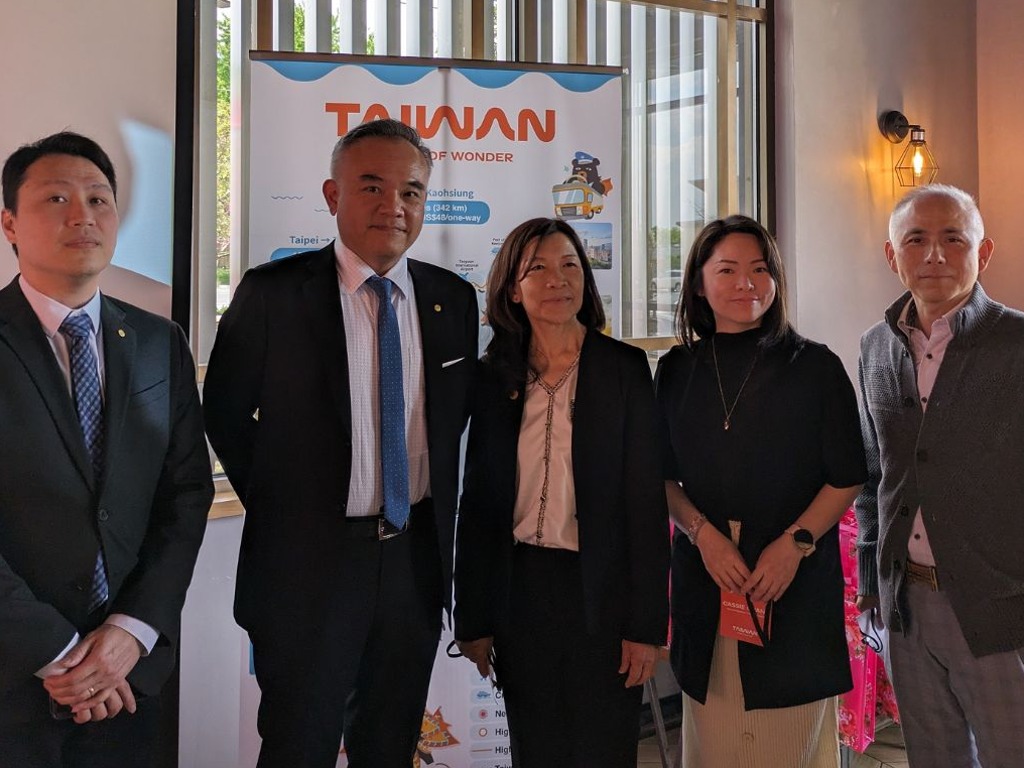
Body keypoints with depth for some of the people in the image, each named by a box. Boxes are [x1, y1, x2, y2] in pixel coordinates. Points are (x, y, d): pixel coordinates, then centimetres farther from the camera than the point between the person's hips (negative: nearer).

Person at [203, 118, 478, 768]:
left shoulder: (453, 299, 2)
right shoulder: (271, 294, -9)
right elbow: (225, 416, -1)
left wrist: (435, 515, 8)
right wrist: (282, 504, 1)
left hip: (416, 558, 4)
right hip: (307, 561, -3)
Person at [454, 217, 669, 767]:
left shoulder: (624, 368, -4)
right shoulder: (494, 377, 3)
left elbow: (646, 497, -6)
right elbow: (477, 501, 6)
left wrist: (645, 623, -9)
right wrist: (474, 619, 5)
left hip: (600, 591, -2)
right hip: (520, 587, 2)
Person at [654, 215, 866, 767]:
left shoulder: (816, 367, -1)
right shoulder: (677, 371, 6)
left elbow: (847, 477, 0)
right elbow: (663, 476, 8)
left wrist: (795, 542, -13)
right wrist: (703, 533, -9)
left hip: (798, 578, -2)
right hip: (705, 575, 2)